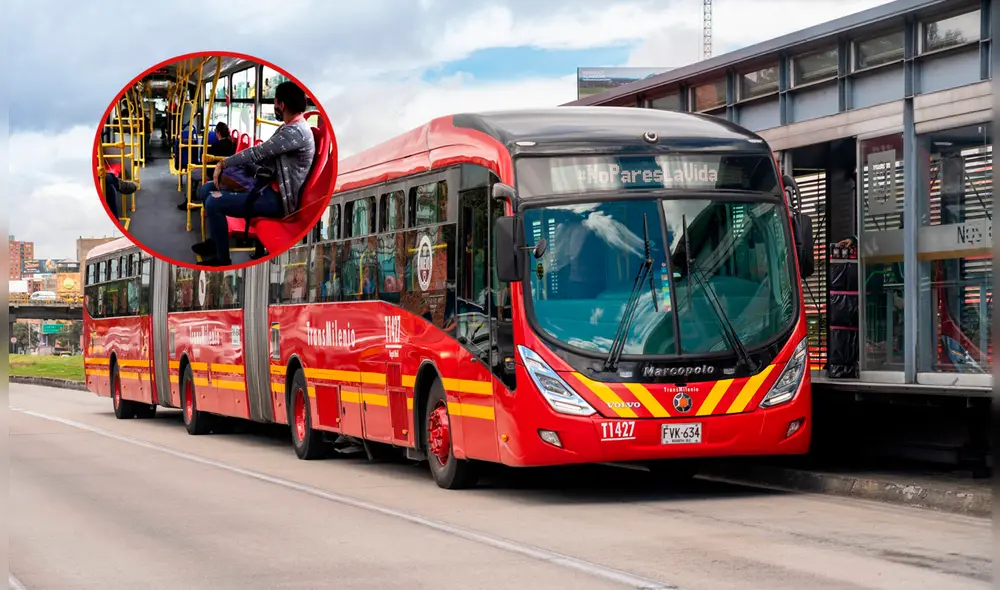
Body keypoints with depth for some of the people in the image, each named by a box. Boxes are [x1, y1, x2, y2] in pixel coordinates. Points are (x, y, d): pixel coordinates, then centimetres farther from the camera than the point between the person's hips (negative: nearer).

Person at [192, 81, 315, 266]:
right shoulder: (288, 128, 12)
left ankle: (222, 260, -8)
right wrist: (226, 165, 0)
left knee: (214, 202, -21)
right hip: (268, 186, 11)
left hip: (279, 198, -11)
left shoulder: (295, 132, -23)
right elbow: (262, 155, 12)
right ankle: (216, 239, 28)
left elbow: (257, 153, -22)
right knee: (207, 190, 11)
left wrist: (223, 163, -9)